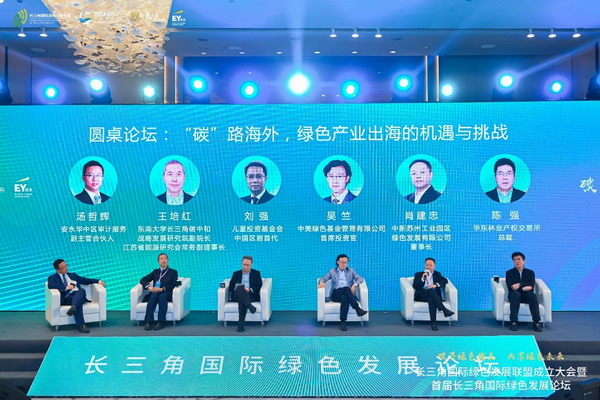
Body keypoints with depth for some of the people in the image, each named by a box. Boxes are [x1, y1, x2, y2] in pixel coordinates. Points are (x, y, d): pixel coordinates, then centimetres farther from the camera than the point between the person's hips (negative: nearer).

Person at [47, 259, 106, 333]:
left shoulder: (73, 275, 30)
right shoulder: (53, 278, 14)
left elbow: (84, 280, 27)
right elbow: (50, 285, -8)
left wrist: (98, 281, 13)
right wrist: (66, 287, -15)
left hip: (78, 295, 3)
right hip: (67, 298, -3)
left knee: (82, 290, -34)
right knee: (78, 304, -37)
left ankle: (73, 307, -57)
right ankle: (81, 325, -41)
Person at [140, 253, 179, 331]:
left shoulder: (173, 272, 17)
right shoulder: (155, 272, 26)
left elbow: (173, 285, 1)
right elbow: (143, 280, 15)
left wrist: (162, 289, -17)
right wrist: (149, 287, -7)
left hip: (167, 293, -2)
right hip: (155, 292, 2)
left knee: (162, 296, -37)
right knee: (154, 295, -35)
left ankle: (161, 322, -42)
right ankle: (148, 322, -42)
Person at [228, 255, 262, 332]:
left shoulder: (256, 273, 17)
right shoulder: (236, 274, 22)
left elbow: (259, 286, 5)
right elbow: (231, 287, 12)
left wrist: (250, 289, -15)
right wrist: (239, 288, -11)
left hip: (252, 295, -1)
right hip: (237, 296, 1)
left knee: (242, 300, -37)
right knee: (240, 288, -35)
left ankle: (241, 323, -46)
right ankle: (249, 306, -55)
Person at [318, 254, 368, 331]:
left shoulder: (351, 271, 22)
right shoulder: (332, 271, 21)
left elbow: (360, 279, 9)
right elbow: (323, 278, 11)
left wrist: (354, 285, -13)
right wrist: (321, 282, -16)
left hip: (347, 293, 1)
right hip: (336, 294, -1)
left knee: (344, 298, -38)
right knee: (346, 288, -37)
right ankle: (357, 308, -44)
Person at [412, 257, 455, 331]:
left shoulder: (437, 274, 24)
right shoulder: (418, 274, 20)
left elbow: (445, 281, 3)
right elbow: (415, 286, 4)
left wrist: (436, 285, -15)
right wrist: (422, 278, -9)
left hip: (433, 295, 1)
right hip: (421, 296, -1)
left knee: (431, 299, -38)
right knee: (430, 290, -36)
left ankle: (434, 322, -45)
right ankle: (444, 310, -43)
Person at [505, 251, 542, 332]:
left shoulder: (530, 272, 13)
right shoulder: (509, 273, 9)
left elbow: (531, 286, -4)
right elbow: (510, 287, -7)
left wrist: (520, 284, -16)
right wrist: (524, 288, -13)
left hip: (526, 295, 1)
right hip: (515, 295, -1)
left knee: (533, 295, -34)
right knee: (516, 294, -37)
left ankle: (536, 322, -35)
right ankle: (514, 322, -40)